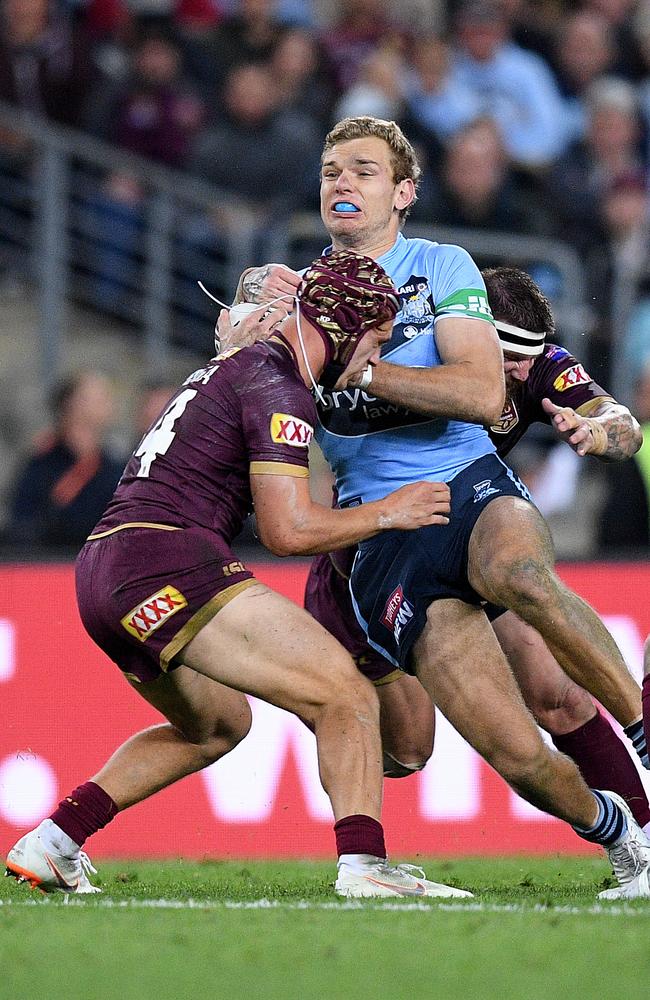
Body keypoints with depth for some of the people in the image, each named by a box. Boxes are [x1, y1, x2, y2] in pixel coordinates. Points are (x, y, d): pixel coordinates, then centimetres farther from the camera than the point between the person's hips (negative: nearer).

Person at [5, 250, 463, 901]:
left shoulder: (233, 365, 24)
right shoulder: (279, 384, -5)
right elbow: (287, 530, -10)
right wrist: (385, 513, 3)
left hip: (99, 572, 10)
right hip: (165, 565, -10)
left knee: (217, 724, 31)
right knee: (346, 699, -11)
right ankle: (363, 863, -30)